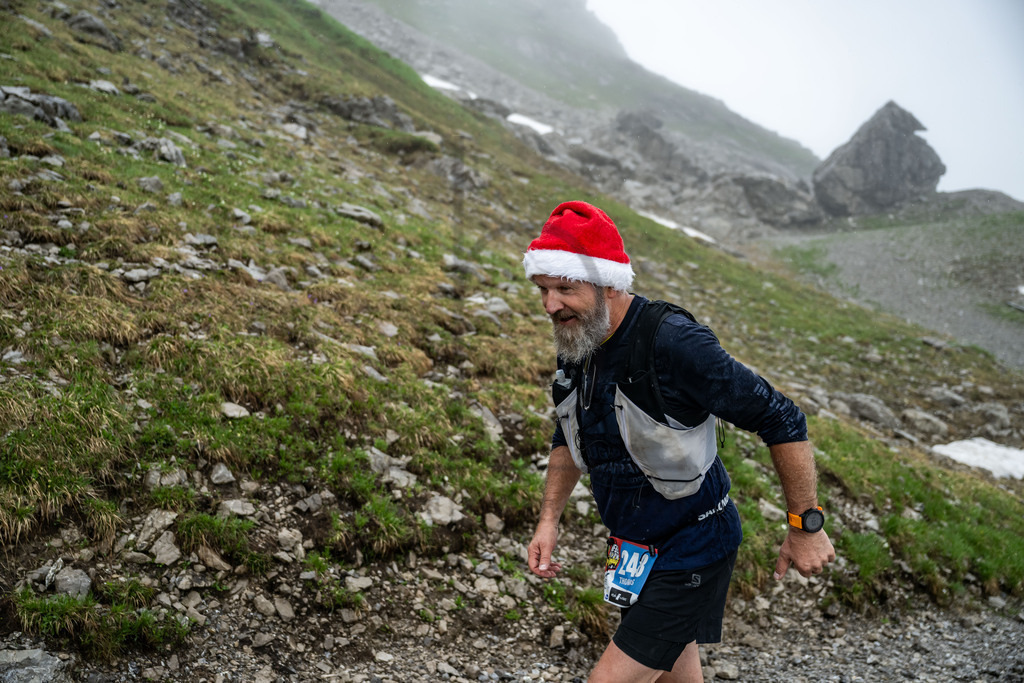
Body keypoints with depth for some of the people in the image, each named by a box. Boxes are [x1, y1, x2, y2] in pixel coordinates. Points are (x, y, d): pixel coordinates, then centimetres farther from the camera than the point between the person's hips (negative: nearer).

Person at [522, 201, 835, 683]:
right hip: (635, 550, 8)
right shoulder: (575, 345, -4)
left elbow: (783, 422, -22)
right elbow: (569, 440, 14)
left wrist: (805, 525, -16)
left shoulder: (675, 343, -28)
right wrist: (548, 520, 5)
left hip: (694, 549, -8)